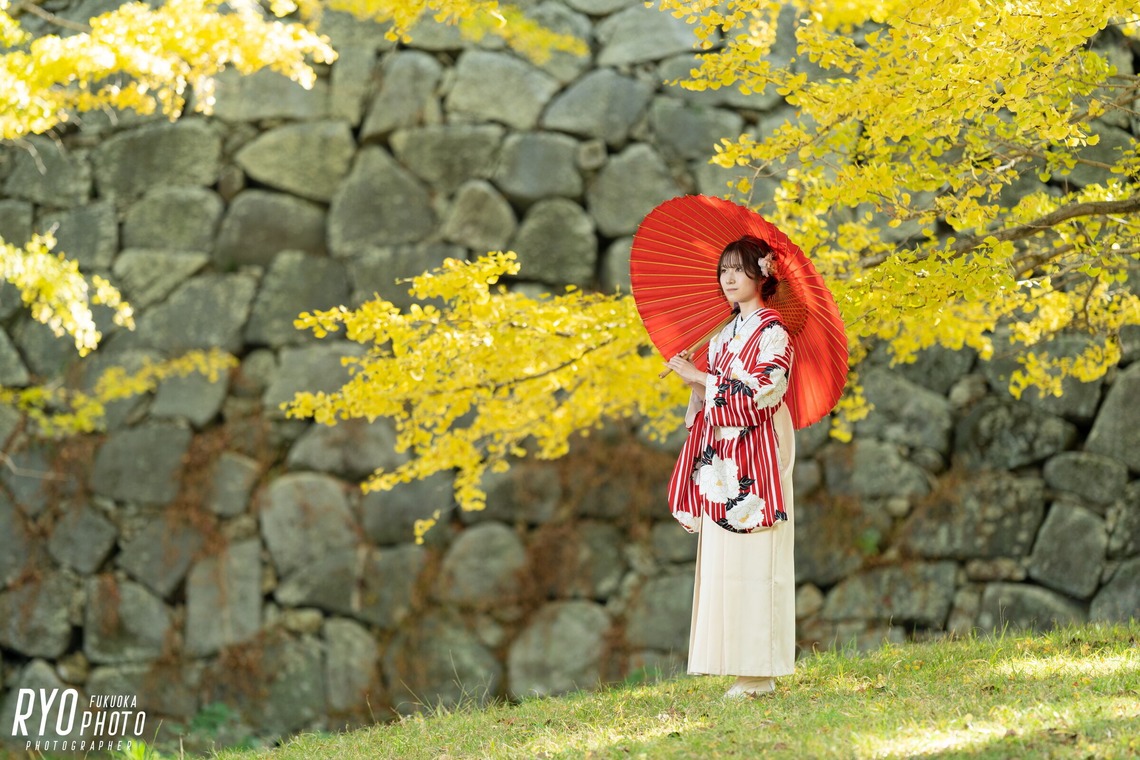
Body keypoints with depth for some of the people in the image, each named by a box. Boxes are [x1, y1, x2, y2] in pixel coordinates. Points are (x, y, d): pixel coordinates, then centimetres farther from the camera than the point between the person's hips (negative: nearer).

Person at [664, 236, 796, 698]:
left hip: (755, 458, -8)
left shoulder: (772, 332, -6)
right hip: (721, 461, 8)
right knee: (725, 561, 5)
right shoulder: (724, 336, 18)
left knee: (753, 560, -10)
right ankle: (744, 670, 7)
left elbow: (761, 395, -16)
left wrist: (700, 378, -11)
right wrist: (693, 378, 3)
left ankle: (759, 673, -9)